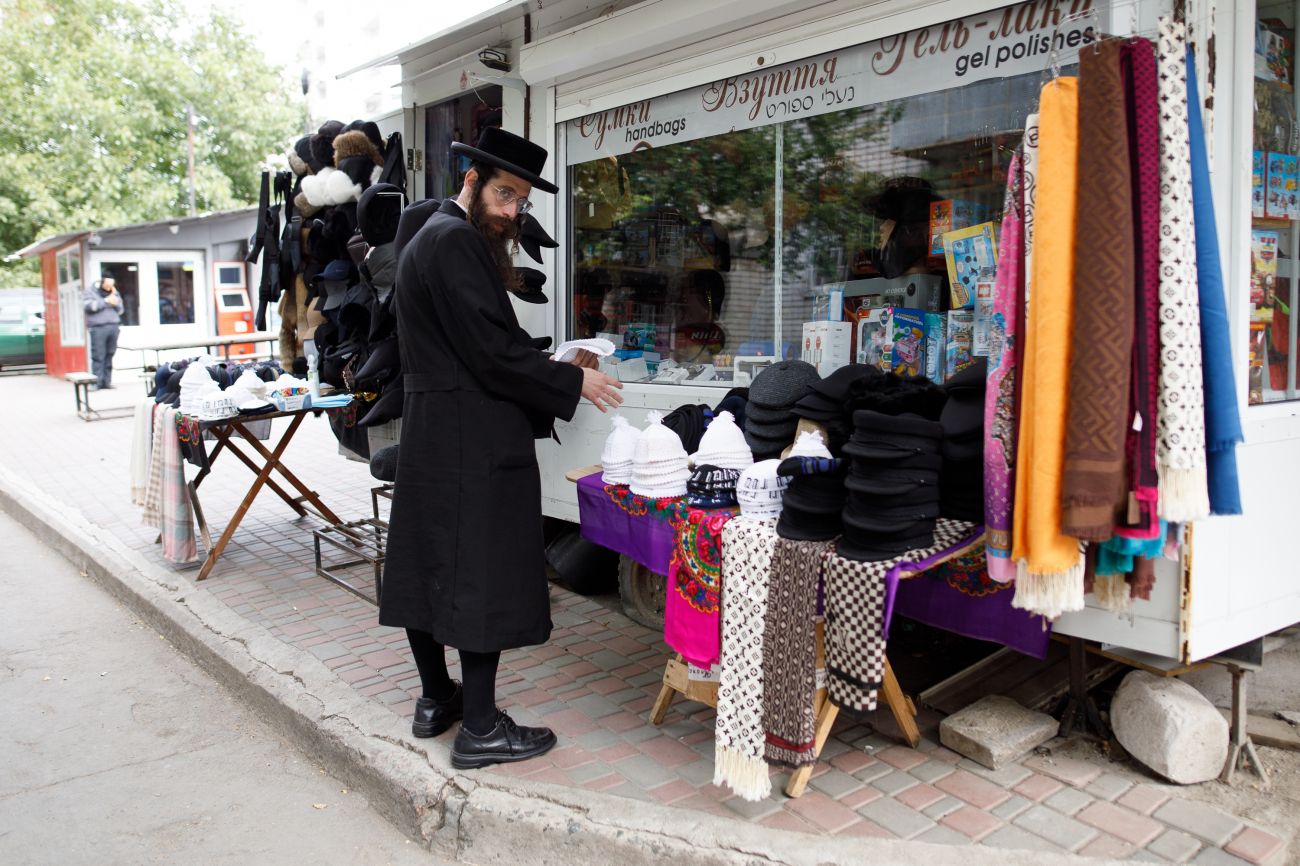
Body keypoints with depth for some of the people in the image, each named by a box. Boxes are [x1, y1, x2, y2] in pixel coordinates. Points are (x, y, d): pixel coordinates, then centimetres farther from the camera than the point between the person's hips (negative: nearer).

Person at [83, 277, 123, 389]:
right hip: (98, 328, -4)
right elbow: (90, 305, -10)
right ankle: (96, 382, -6)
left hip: (114, 327, 4)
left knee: (110, 355, 2)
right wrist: (106, 301, -10)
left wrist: (116, 304, -2)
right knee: (98, 356, -8)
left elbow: (120, 310, 18)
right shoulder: (89, 292, 7)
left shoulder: (114, 293, 21)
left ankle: (106, 381, 7)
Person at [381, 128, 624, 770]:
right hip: (473, 442, -11)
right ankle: (480, 729, 5)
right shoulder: (455, 242, -14)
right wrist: (572, 382, -10)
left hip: (428, 437, 11)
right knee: (484, 576, -4)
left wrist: (552, 368, 12)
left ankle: (435, 698, 30)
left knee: (430, 564, 15)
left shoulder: (430, 237, 20)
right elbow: (492, 349, -20)